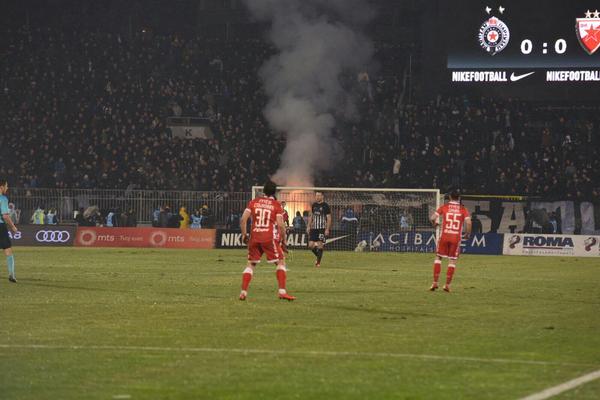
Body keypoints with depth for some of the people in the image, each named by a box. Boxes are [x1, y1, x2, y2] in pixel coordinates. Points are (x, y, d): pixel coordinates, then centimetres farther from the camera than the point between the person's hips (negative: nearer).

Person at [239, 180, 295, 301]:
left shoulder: (254, 202, 8)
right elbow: (280, 224, -8)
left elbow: (243, 219, 1)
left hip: (254, 237, 3)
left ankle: (243, 292, 6)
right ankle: (282, 291, -4)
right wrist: (283, 239, 4)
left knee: (250, 264, 15)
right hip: (270, 238, -3)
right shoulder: (276, 205, 1)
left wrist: (244, 234, 11)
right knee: (281, 262, 7)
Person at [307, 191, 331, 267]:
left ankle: (318, 262, 2)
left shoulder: (325, 206, -6)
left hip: (322, 228, -5)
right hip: (314, 228, 5)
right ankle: (318, 257, 23)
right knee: (311, 245, -1)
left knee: (320, 245, -8)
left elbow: (329, 218, -8)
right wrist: (308, 226, 13)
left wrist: (327, 229, -15)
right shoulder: (314, 205, 11)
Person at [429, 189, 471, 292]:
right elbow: (468, 222, -10)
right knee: (452, 260, 6)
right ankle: (447, 285, 3)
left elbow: (433, 218, -3)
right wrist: (468, 233, 7)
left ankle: (435, 283, 7)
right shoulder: (463, 209, 2)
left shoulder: (444, 207, 3)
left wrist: (435, 223, 19)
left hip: (444, 236, 0)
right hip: (456, 237, 0)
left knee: (438, 257, 13)